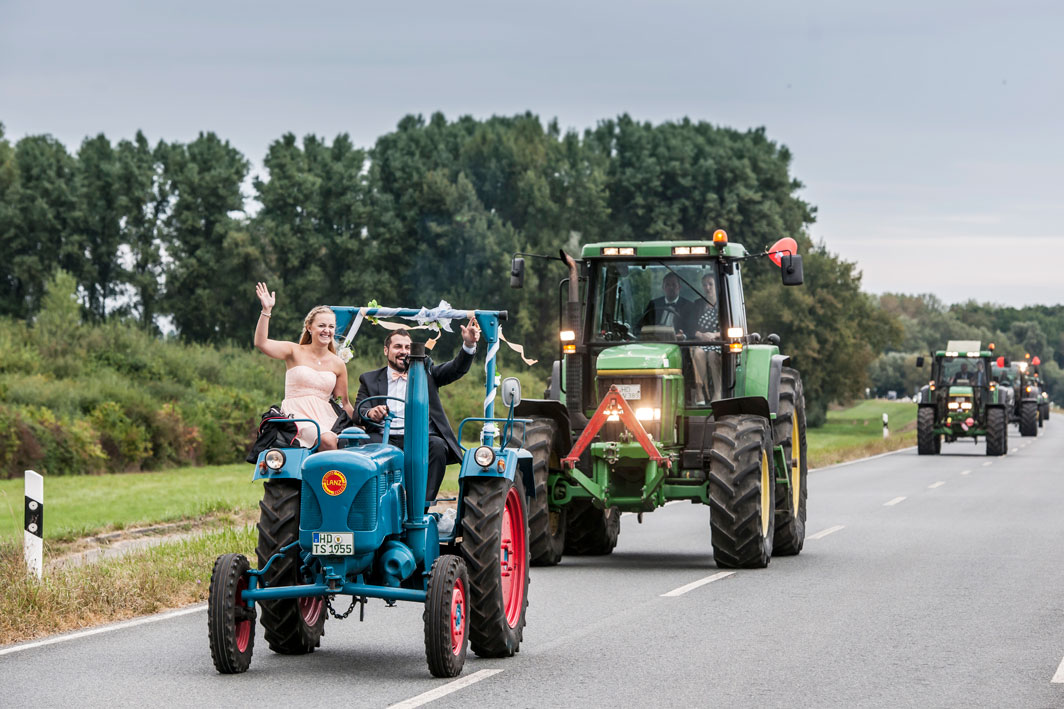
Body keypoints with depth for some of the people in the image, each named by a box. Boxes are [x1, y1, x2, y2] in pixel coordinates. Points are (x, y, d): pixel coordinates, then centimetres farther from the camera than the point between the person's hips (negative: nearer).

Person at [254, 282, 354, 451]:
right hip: (296, 416, -4)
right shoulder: (295, 352, 7)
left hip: (324, 417, 4)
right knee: (328, 440, -33)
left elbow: (344, 403, 20)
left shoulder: (338, 364, 16)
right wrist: (266, 310, -15)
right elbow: (261, 343, -9)